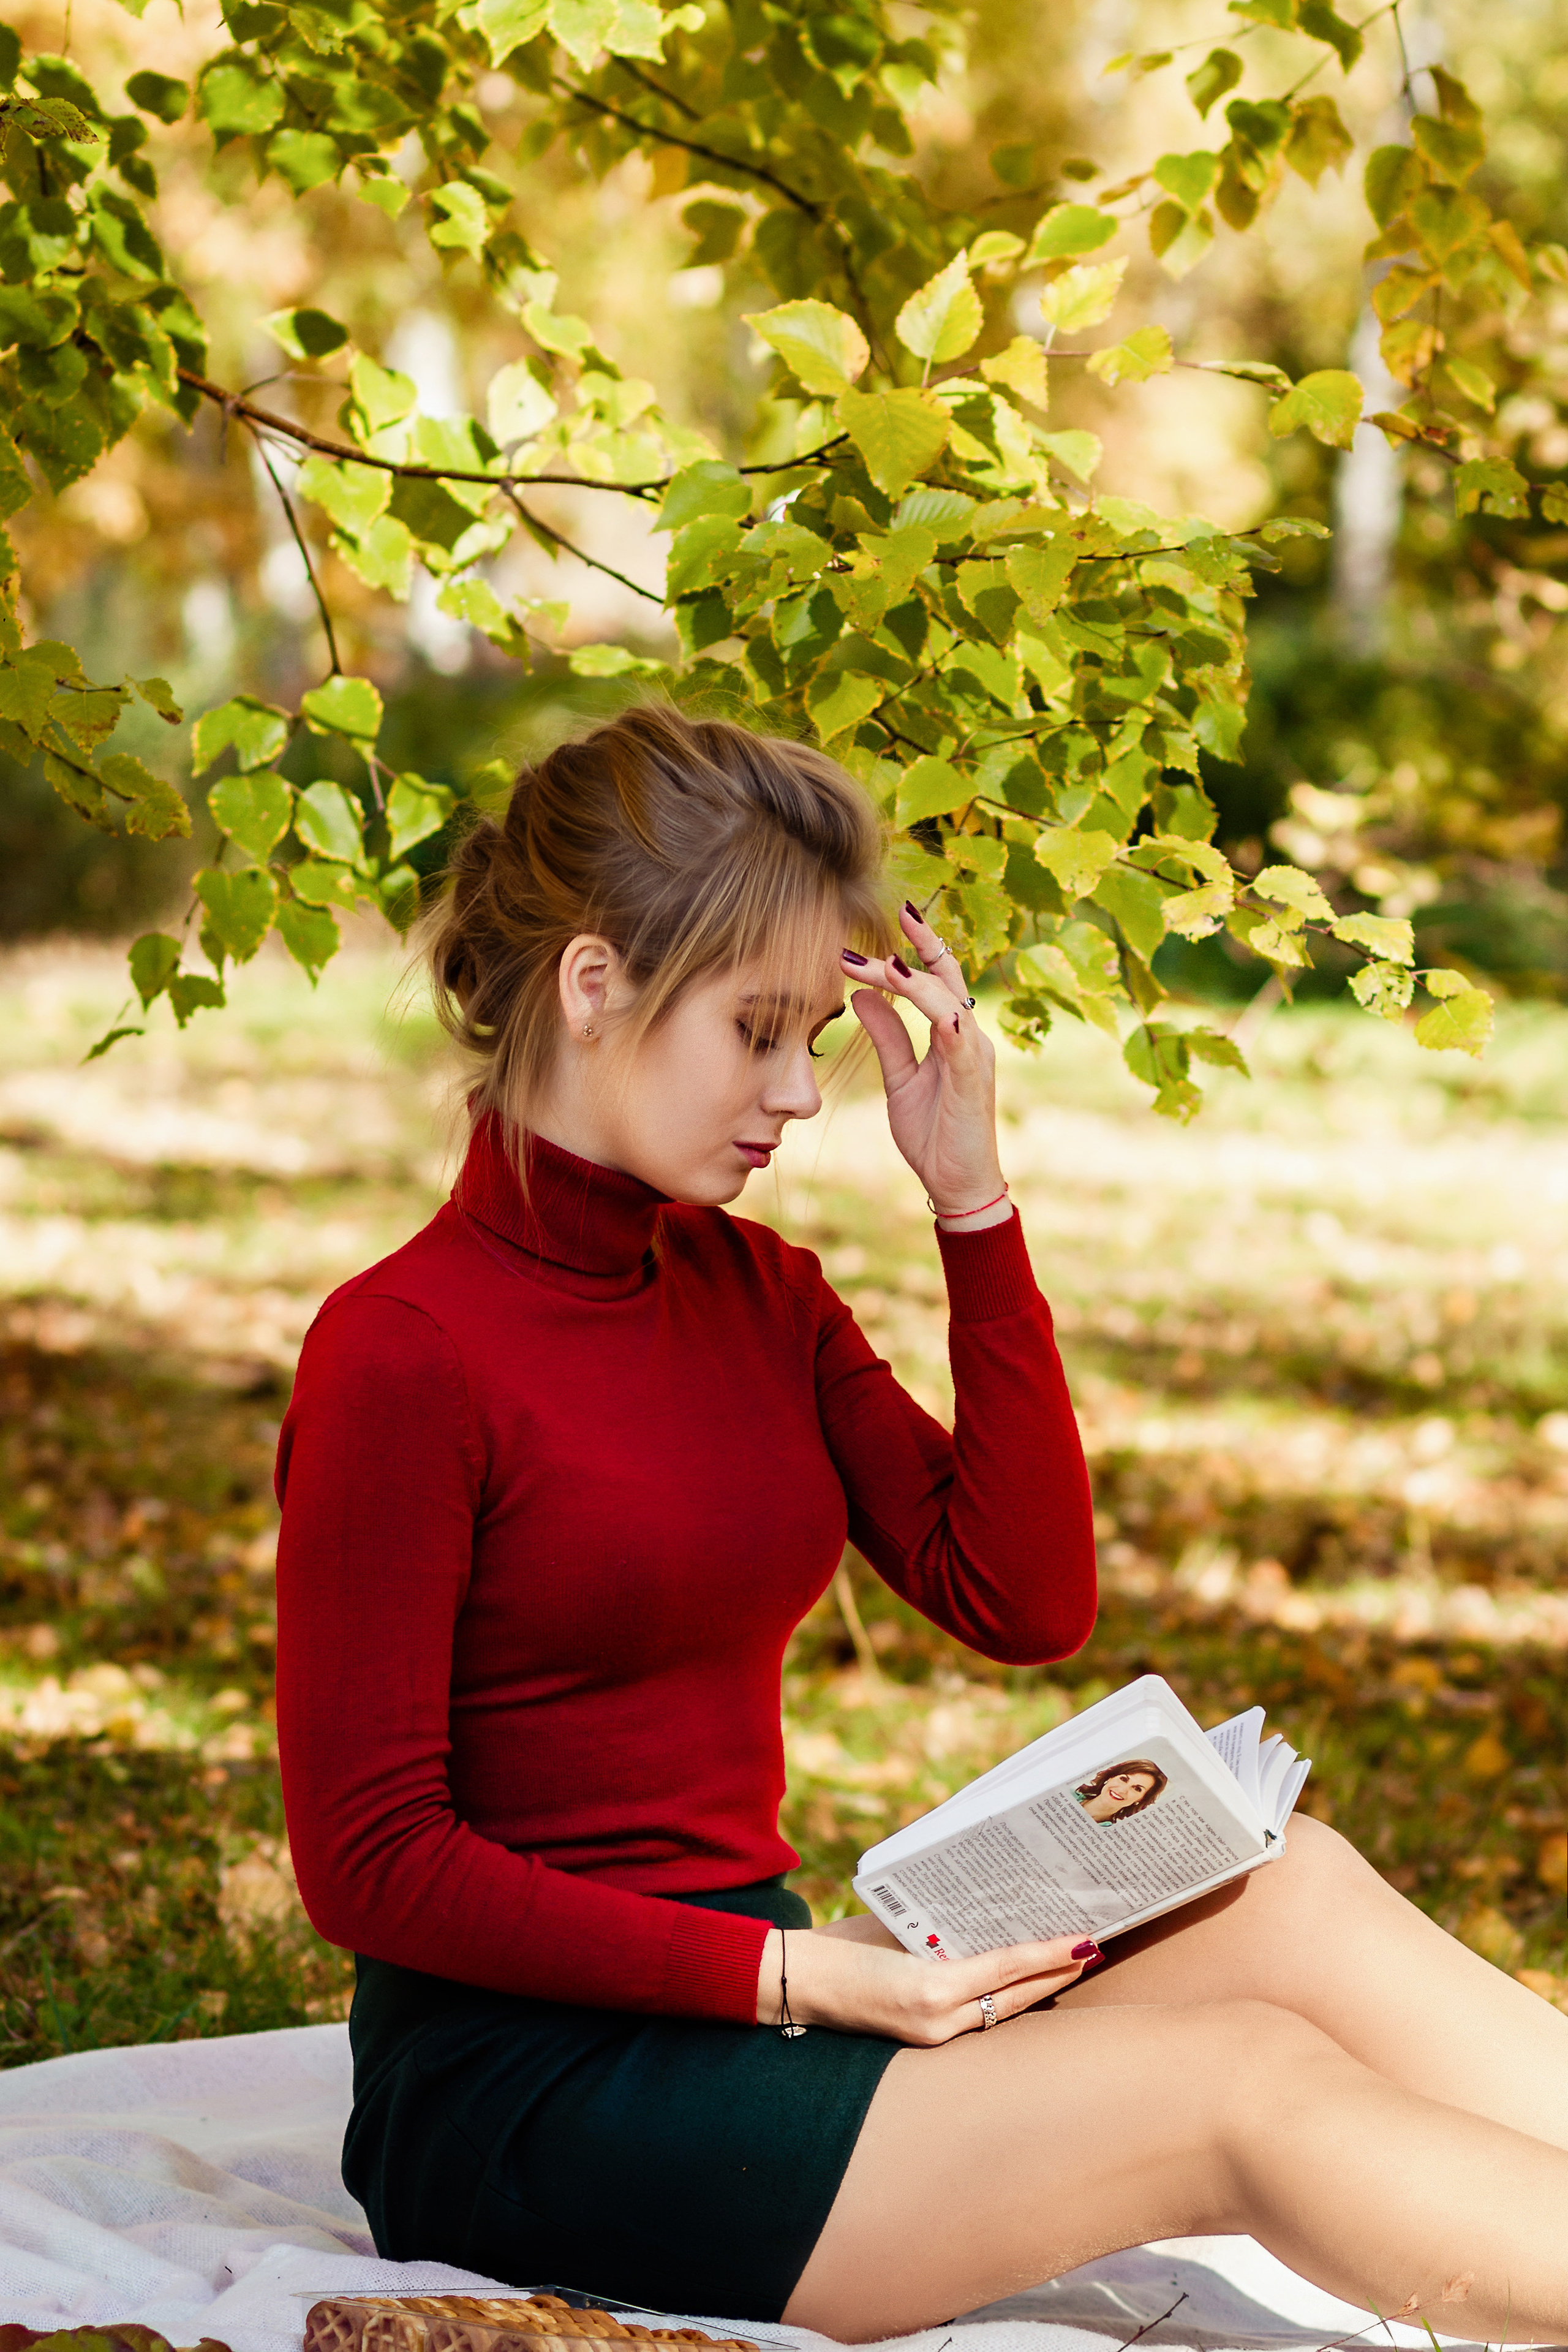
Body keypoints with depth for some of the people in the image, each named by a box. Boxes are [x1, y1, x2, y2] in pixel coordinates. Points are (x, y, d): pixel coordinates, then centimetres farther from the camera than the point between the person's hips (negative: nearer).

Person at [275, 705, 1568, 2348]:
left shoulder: (755, 1292, 10)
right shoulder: (398, 1356, -13)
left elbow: (1027, 1599, 4)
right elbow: (371, 1861, -15)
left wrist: (972, 1198, -2)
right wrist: (797, 1976, -21)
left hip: (751, 2010, 7)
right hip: (520, 2094, -7)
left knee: (1290, 1896, -16)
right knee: (1250, 2088, -21)